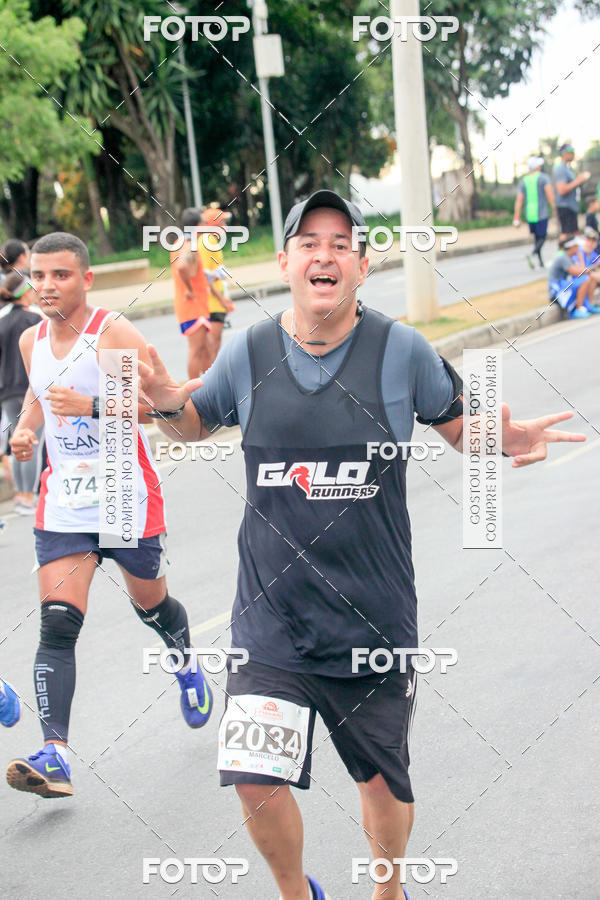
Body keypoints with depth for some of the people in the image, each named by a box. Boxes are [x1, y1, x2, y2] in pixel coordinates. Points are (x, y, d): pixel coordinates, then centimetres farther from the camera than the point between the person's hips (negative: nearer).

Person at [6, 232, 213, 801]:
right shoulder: (31, 341, 6)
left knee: (151, 607, 17)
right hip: (63, 507, 4)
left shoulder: (115, 334, -13)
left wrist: (92, 406, -31)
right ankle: (54, 757, -19)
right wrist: (25, 429, 6)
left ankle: (186, 663, 52)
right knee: (57, 626, -12)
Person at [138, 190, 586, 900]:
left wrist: (506, 439, -15)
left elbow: (459, 424, 7)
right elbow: (196, 424, 15)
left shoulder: (401, 350, -5)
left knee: (384, 786, 14)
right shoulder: (248, 353, -1)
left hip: (375, 622, 0)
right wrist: (169, 403, -8)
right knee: (257, 782, -9)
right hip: (271, 622, 1)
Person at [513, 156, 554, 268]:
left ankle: (541, 263, 16)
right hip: (541, 214, -5)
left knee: (536, 237, 17)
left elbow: (519, 200, 7)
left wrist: (517, 217, 8)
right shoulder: (543, 177, -4)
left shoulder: (524, 181, 10)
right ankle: (532, 254, -28)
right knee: (542, 237, -1)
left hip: (529, 215, 5)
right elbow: (550, 194, -15)